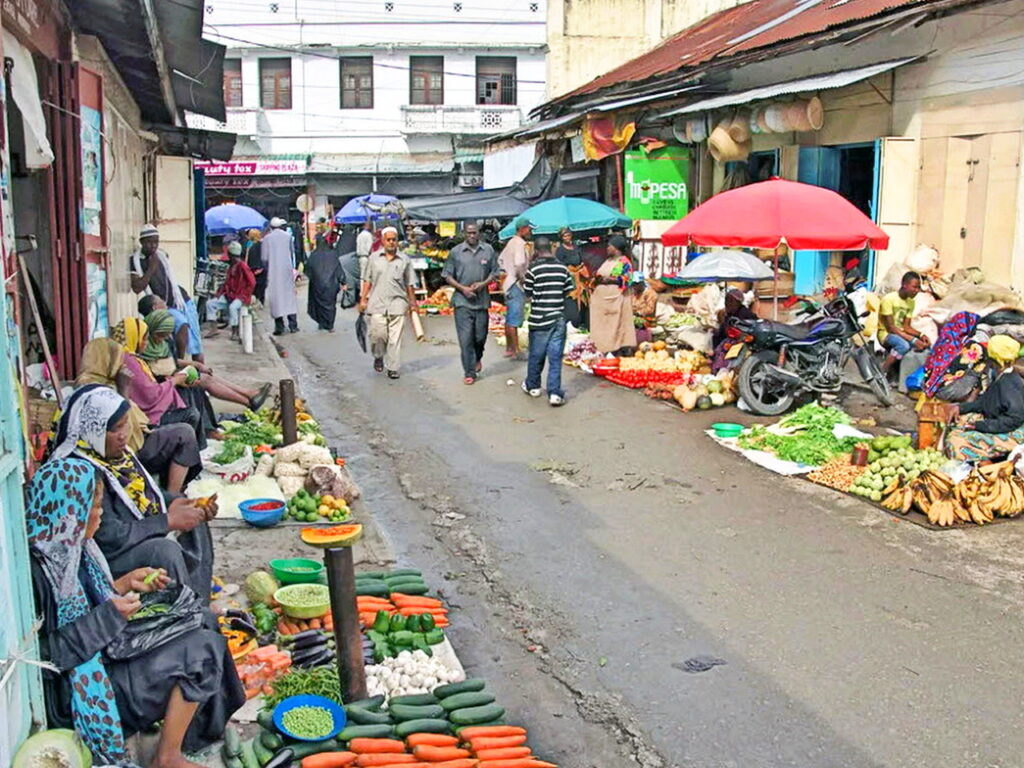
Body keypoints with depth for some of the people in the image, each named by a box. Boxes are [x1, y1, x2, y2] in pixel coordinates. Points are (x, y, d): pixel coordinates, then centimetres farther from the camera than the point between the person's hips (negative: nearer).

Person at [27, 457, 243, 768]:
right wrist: (107, 617, -23)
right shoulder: (34, 568, -24)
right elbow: (36, 656, -24)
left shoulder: (68, 547, 2)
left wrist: (126, 583, 7)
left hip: (99, 655, 9)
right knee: (200, 652, -14)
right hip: (74, 692, -9)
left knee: (206, 643, 1)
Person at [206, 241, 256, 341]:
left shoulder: (242, 266, -12)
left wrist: (243, 295, -15)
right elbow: (227, 282, 17)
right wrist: (219, 293, 3)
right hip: (230, 295, 9)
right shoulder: (231, 267, 14)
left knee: (232, 307, -37)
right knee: (210, 303, 0)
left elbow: (252, 282, -16)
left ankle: (235, 333, -27)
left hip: (241, 296, -9)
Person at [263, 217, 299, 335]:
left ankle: (280, 327, -1)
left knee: (275, 298, 2)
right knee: (290, 296, 9)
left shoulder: (267, 238, -3)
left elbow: (264, 258, -3)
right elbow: (292, 255, 5)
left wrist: (267, 270, 9)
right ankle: (293, 325, 8)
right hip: (287, 270, 1)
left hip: (273, 272, -1)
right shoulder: (288, 236, 1)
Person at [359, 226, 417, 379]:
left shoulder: (404, 260, 8)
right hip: (377, 303, 0)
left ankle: (393, 368, 4)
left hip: (397, 304, 0)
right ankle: (378, 357, 22)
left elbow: (410, 284, 11)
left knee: (395, 338, -3)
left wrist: (412, 303, 9)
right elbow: (367, 281, 12)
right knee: (377, 333, -7)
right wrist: (363, 299, 6)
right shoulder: (374, 258, 11)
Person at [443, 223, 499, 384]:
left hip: (482, 300, 2)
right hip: (462, 301, -2)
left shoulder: (488, 250, 5)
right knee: (465, 338, -5)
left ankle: (477, 358, 40)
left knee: (480, 336, 9)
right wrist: (462, 288, -10)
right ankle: (469, 372, 3)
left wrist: (483, 283, -8)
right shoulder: (455, 252, 1)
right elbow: (447, 276, 3)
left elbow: (494, 272, 10)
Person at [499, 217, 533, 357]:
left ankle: (509, 348, 22)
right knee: (515, 319, -7)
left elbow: (501, 259, 25)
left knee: (510, 318, 15)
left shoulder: (511, 242, 14)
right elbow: (519, 263, -30)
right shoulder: (520, 243, -16)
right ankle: (516, 351, -4)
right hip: (516, 284, -10)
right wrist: (522, 278, -17)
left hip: (508, 283, 10)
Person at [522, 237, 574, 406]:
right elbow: (569, 290, 6)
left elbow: (527, 292, -2)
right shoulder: (563, 268, 0)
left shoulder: (533, 269, -10)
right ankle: (555, 393, -2)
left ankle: (532, 386, 29)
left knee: (536, 355, 13)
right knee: (555, 357, 3)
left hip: (539, 319, -2)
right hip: (558, 318, 2)